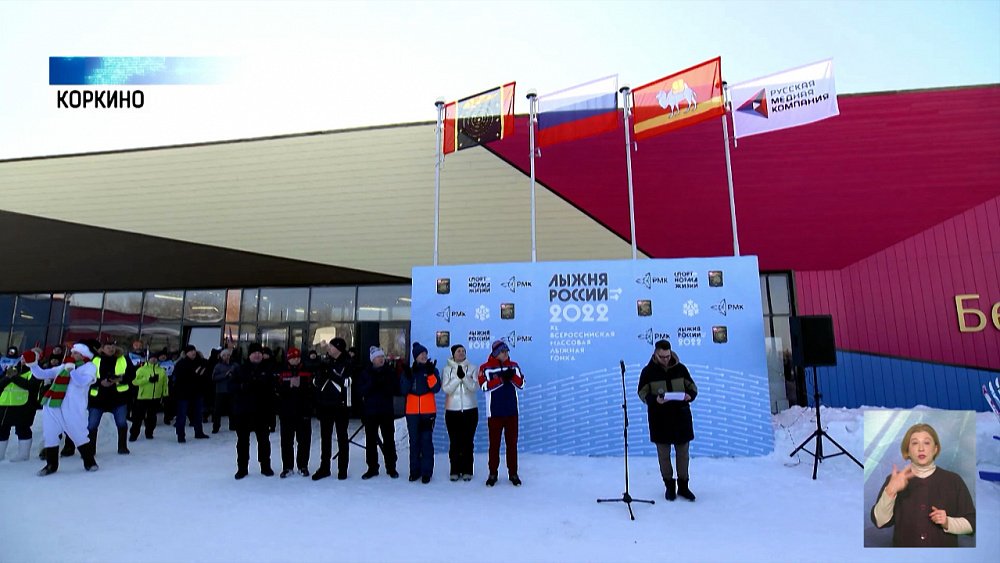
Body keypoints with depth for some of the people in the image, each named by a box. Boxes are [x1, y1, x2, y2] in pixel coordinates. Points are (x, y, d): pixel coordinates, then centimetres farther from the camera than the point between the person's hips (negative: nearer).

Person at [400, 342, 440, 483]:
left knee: (427, 440, -3)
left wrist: (431, 373, -20)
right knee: (414, 441, 8)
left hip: (428, 411, -2)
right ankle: (414, 470, 19)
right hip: (412, 412, 2)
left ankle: (426, 472, 4)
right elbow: (403, 390, -3)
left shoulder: (432, 370, 4)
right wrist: (408, 376, -17)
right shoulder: (409, 371, 8)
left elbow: (436, 388, -9)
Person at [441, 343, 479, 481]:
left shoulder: (472, 368, 3)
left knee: (468, 441, 4)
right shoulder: (447, 369, 3)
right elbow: (446, 389, -8)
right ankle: (455, 470, 14)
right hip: (452, 410, 0)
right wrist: (457, 377, -19)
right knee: (454, 442, 3)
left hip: (470, 410, 0)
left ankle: (467, 470, 14)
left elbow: (474, 387, -8)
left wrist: (464, 376, -21)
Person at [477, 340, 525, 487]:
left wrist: (512, 376, -18)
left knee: (512, 443, 8)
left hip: (512, 412, 3)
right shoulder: (486, 368, -5)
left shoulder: (513, 366, 6)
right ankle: (493, 473, 18)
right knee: (494, 444, 6)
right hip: (495, 412, -2)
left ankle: (513, 473, 19)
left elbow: (521, 384, 0)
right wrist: (502, 378, -24)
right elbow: (485, 386, -18)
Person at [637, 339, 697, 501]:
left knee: (683, 452, 10)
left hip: (680, 416, 1)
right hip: (659, 418, -1)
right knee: (663, 454, 9)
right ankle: (669, 486, 26)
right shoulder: (648, 371, -6)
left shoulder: (680, 368, -1)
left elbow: (692, 386, 8)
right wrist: (655, 399, -22)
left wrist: (690, 395, -14)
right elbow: (642, 393, -2)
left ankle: (683, 486, 27)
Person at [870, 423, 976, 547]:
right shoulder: (894, 480, -4)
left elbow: (971, 523, 3)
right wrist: (890, 491, -28)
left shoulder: (954, 481, -1)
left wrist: (948, 523, -15)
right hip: (904, 544, -1)